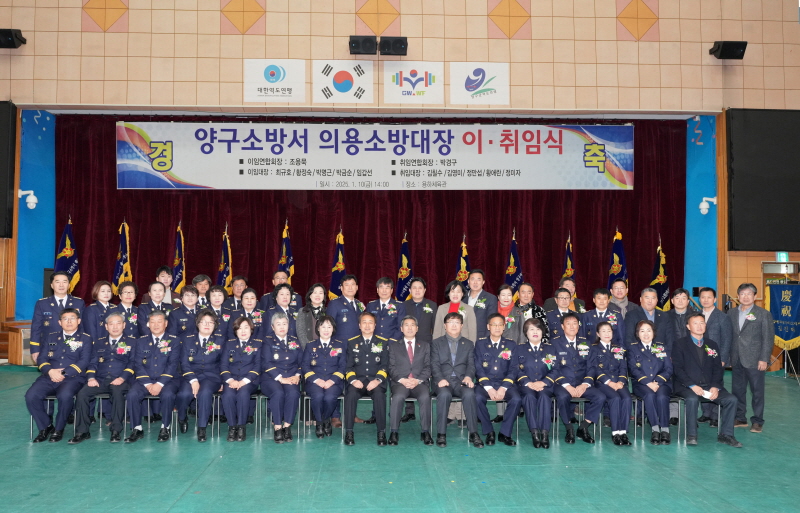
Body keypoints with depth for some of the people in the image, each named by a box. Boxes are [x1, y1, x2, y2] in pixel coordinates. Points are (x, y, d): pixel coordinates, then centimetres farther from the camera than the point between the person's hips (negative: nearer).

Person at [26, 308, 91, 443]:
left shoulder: (85, 339, 10)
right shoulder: (50, 337, 21)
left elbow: (84, 361, -2)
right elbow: (42, 359, 11)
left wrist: (64, 373, -15)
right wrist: (50, 371, -11)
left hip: (73, 378, -3)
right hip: (49, 377, 4)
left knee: (65, 396, -35)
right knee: (31, 396, -24)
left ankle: (59, 429, -10)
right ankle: (45, 427, -2)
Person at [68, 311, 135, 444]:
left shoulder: (132, 342, 12)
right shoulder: (99, 342, 23)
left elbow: (132, 363, 1)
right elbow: (92, 362, 14)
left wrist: (122, 378, -15)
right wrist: (91, 378, -6)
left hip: (120, 381, -3)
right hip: (100, 380, 3)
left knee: (117, 391, -37)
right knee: (82, 394, -25)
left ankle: (116, 431, -29)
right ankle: (82, 431, -14)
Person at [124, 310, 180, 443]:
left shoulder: (174, 341, 6)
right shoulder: (141, 341, 12)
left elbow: (173, 365, -5)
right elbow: (138, 365, 2)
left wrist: (160, 384, -18)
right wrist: (147, 384, -13)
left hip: (166, 380, -2)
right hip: (145, 380, 2)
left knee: (168, 395, -33)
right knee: (132, 395, -27)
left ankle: (165, 428, -14)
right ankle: (137, 429, -11)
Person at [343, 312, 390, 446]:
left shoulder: (383, 342, 13)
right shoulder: (352, 343, 15)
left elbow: (385, 365, 4)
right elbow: (349, 366, 8)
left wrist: (377, 380, -14)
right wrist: (353, 380, -12)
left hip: (376, 381, -1)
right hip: (358, 380, 1)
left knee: (379, 395, -34)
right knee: (351, 394, -33)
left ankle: (381, 432, -26)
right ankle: (349, 432, -25)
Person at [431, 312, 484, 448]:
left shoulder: (469, 344, 21)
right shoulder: (436, 343, 16)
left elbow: (471, 364, 9)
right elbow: (434, 364, 4)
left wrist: (469, 377, -13)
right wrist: (440, 379, -16)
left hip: (462, 381, 1)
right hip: (444, 381, -1)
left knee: (469, 394, -33)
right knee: (444, 394, -36)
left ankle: (473, 433, -26)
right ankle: (441, 434, -27)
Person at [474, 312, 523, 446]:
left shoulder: (511, 344, 11)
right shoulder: (480, 343, 9)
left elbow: (513, 370, 3)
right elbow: (478, 368, -1)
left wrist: (503, 388, -13)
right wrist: (489, 388, -15)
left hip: (504, 383, 1)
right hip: (485, 382, -1)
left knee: (516, 399, -29)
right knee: (478, 398, -32)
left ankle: (505, 433, -11)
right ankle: (489, 432, -12)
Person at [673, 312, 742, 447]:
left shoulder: (712, 345, 17)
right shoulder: (680, 344, 3)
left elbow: (718, 369, 10)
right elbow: (678, 368, -5)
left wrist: (715, 387, -8)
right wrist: (692, 386, -18)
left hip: (709, 386, 4)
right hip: (686, 386, -4)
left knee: (731, 399, -19)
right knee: (692, 399, -36)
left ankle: (725, 434, -6)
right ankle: (691, 435, -21)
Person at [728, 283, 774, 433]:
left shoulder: (763, 314, -2)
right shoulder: (732, 313, 10)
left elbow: (768, 339, -5)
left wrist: (764, 359, -11)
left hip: (755, 361, -4)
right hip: (737, 360, 4)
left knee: (757, 392, 3)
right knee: (738, 391, 9)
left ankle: (757, 421, 12)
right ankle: (740, 419, 20)